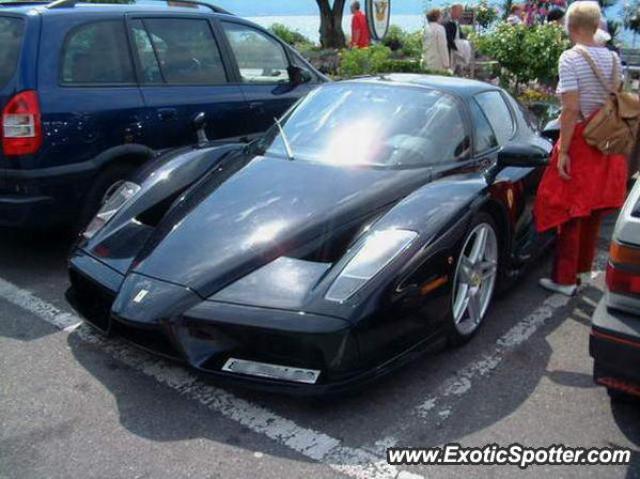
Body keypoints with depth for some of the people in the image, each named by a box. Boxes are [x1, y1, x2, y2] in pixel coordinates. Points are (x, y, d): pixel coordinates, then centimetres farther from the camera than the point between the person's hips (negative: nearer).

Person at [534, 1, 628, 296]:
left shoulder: (570, 58, -14)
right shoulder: (612, 58, 5)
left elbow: (571, 110, -19)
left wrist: (563, 151, -16)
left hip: (580, 141, -6)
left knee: (570, 215, 2)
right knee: (593, 212, 17)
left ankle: (565, 279, 8)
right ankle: (582, 268, 31)